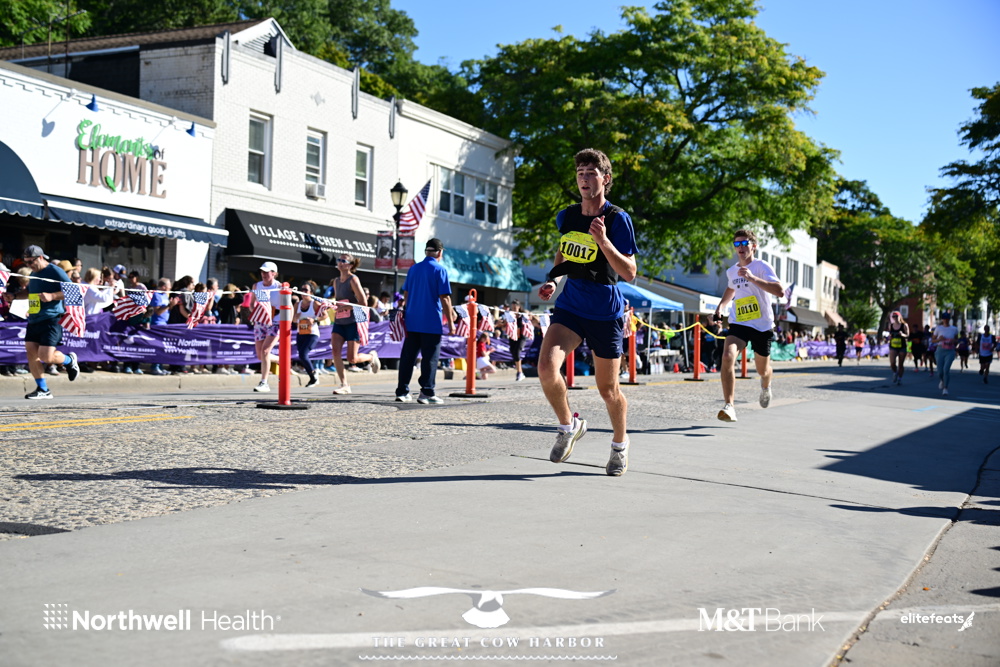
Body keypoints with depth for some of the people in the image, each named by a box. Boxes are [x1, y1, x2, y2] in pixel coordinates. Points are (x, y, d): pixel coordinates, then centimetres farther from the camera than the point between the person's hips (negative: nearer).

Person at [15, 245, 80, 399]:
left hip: (51, 320, -8)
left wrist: (52, 296, -24)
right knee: (31, 353, 0)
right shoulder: (34, 273, 17)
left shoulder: (55, 271, -9)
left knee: (46, 357, -14)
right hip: (33, 320, 8)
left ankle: (70, 360, 18)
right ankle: (42, 389, 9)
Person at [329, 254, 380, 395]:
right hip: (339, 322, 6)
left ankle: (372, 356, 27)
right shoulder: (336, 281, 12)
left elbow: (363, 302, -16)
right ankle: (344, 385, -5)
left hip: (353, 322, -6)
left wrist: (346, 307, -20)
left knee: (352, 359, -6)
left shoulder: (353, 279, -10)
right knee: (336, 351, -12)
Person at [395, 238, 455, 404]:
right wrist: (451, 322, -7)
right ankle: (427, 393, -2)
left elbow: (406, 295, 15)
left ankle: (402, 391, 9)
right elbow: (445, 298, -10)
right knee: (430, 357, 0)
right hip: (431, 322, -5)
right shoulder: (440, 270, -6)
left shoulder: (413, 268, 11)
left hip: (412, 321, 5)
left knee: (408, 356, 8)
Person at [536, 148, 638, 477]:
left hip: (606, 314, -3)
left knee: (608, 389, 7)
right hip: (569, 307, 3)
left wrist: (603, 241, -28)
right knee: (546, 367, -21)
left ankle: (620, 443, 36)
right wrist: (552, 279, 5)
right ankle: (569, 425, 6)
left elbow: (629, 272, -16)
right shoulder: (566, 216, 4)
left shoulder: (617, 219, -11)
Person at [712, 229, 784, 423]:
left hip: (762, 325, -3)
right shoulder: (731, 271, 8)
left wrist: (752, 278, -32)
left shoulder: (762, 267, -10)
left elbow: (780, 291, -26)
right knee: (727, 357, -26)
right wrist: (721, 306, 15)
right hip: (739, 323, 3)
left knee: (762, 370, 14)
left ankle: (765, 387, 54)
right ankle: (729, 407, -27)